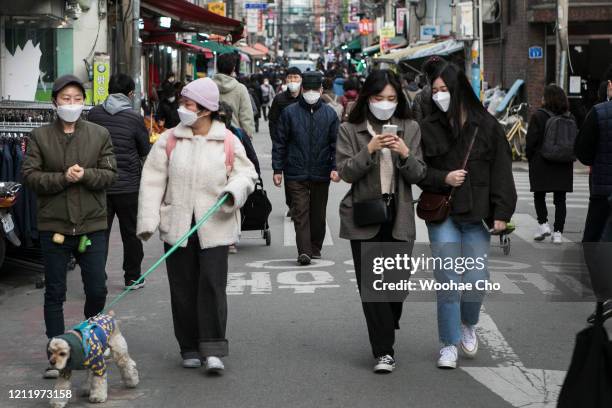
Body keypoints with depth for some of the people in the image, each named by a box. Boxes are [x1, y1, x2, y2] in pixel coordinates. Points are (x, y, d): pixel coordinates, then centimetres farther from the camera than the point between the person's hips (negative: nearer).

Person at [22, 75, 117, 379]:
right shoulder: (39, 137, 3)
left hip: (92, 225, 1)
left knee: (97, 290, 4)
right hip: (53, 225, 0)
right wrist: (63, 178, -17)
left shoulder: (100, 135, 5)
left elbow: (110, 174, 0)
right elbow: (30, 175, -5)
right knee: (54, 293, 5)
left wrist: (85, 175, -18)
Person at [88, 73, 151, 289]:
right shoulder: (134, 118, -11)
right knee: (131, 233, 12)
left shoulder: (94, 114, -2)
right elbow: (145, 151, 1)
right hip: (128, 186, -2)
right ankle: (133, 277, 22)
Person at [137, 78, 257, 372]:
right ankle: (190, 348, 18)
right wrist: (148, 220, -5)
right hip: (177, 226, 2)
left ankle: (213, 349, -3)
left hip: (214, 228, -2)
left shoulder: (228, 141, 1)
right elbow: (153, 180, 3)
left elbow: (246, 173, 7)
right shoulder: (169, 140, 4)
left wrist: (234, 190, -16)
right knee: (183, 288, 6)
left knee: (213, 285, -8)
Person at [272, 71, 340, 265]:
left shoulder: (330, 114, 5)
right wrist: (277, 169, -2)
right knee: (300, 212, -8)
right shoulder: (290, 112, 0)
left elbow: (336, 143, 5)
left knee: (318, 213, 12)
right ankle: (304, 251, -13)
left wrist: (335, 167, -8)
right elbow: (279, 143, 2)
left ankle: (315, 247, 26)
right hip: (296, 174, -2)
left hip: (321, 174, 2)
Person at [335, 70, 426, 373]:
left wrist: (405, 154, -17)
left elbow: (418, 175, 3)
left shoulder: (410, 129, 8)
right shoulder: (350, 130, 2)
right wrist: (369, 150, -22)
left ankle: (385, 334, 31)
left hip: (399, 216, 2)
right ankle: (384, 351, 0)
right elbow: (345, 172, -7)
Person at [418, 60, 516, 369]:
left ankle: (468, 325, 31)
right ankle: (449, 344, 10)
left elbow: (501, 171, 2)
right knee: (448, 281, -3)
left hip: (476, 216, 0)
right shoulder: (428, 128, 3)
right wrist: (443, 178, -13)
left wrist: (501, 212, -5)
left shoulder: (486, 126, 2)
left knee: (477, 281, 0)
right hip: (442, 214, 0)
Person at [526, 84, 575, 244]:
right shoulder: (569, 118, 3)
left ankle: (543, 223, 1)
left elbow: (530, 141, -10)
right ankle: (558, 232, 5)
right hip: (564, 165, 3)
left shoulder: (538, 116, -10)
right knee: (560, 199, 6)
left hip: (542, 164, -3)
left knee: (539, 195, 14)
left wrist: (530, 159, 3)